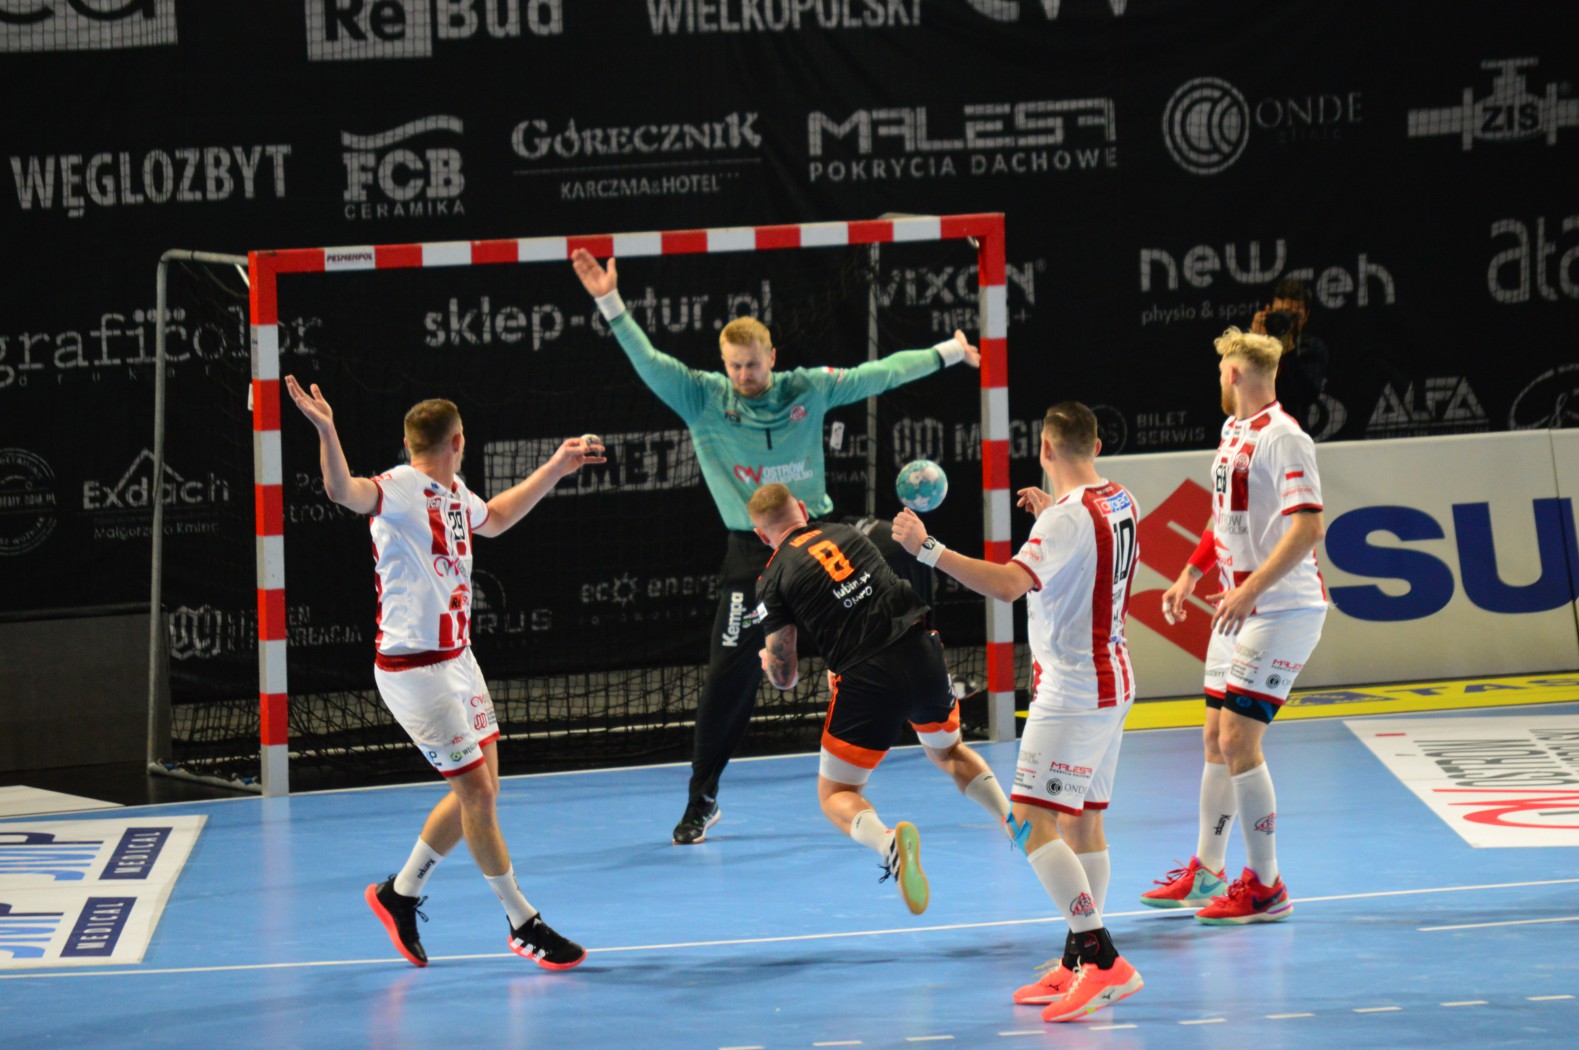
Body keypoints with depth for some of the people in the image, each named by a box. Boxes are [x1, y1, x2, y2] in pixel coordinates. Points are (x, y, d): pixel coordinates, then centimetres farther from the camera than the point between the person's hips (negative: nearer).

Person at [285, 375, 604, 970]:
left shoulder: (455, 495, 10)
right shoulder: (399, 490, -17)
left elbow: (493, 519, 33)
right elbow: (343, 492, -39)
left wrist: (555, 468, 34)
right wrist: (327, 432, -57)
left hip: (457, 658, 9)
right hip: (413, 669, -9)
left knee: (479, 791, 12)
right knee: (476, 792, -3)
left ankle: (401, 893, 27)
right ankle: (523, 925, 7)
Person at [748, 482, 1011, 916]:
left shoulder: (775, 580, 2)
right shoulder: (847, 533, 15)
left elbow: (784, 677, 3)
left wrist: (768, 658, 27)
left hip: (868, 682, -5)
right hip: (923, 652, 5)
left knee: (835, 796, 11)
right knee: (948, 753, 34)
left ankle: (889, 843, -22)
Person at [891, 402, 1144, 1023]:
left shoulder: (1069, 517, -20)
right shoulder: (1119, 502, 8)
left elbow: (1009, 583, -34)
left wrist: (928, 549, -31)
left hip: (1072, 690, -10)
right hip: (1109, 683, 10)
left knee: (1033, 825, -14)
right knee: (1081, 822, 14)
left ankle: (1103, 960, -21)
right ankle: (1076, 968, 18)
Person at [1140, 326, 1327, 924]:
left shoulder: (1281, 437, -17)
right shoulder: (1232, 433, 12)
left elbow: (1309, 527, -25)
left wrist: (1250, 589, -27)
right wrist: (1190, 576, 26)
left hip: (1281, 609, -9)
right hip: (1237, 608, 9)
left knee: (1238, 740, -12)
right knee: (1217, 737, 14)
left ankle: (1265, 887, -4)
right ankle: (1206, 871, 26)